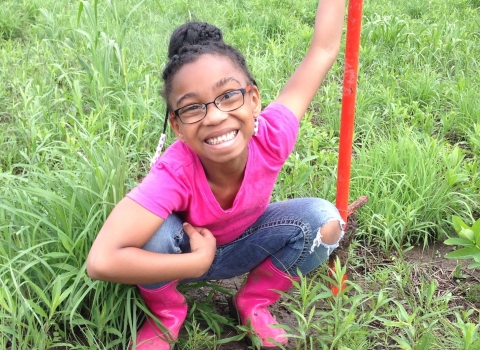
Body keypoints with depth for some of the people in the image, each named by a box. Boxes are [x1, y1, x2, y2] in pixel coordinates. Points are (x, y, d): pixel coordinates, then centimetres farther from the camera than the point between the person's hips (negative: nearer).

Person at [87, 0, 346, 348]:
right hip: (184, 254, -2)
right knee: (156, 232, -35)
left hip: (243, 246, 3)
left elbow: (323, 49, -23)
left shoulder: (272, 136, -33)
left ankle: (254, 302, 5)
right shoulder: (174, 173, -40)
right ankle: (166, 312, -1)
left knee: (324, 221, -21)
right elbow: (102, 261, -50)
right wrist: (199, 262, -40)